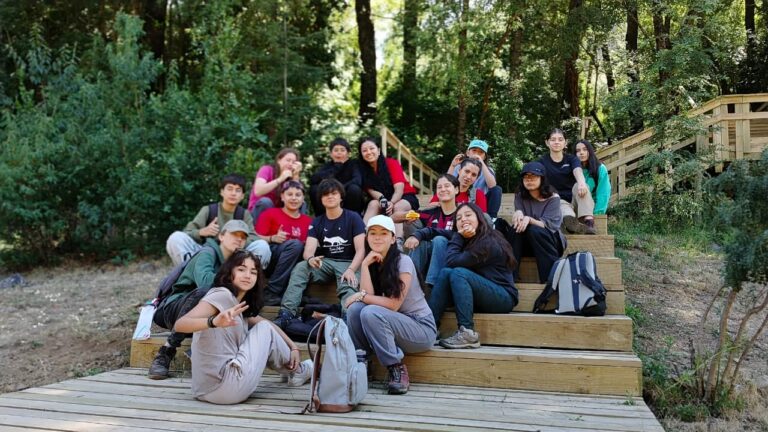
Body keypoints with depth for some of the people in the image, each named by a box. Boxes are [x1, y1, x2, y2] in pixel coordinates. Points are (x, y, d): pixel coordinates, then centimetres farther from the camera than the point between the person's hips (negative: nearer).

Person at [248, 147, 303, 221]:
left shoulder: (291, 176, 2)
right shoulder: (267, 169, -11)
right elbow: (258, 191, -28)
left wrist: (296, 175, -19)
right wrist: (280, 179, -29)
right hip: (258, 211, -4)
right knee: (265, 201, -35)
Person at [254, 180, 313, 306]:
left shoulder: (308, 221, 12)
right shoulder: (270, 213, 6)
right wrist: (273, 238, -19)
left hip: (292, 266, 3)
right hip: (267, 260, -3)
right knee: (295, 244, -28)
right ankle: (270, 293, -27)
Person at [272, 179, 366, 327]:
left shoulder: (353, 218, 3)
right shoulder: (317, 222, 12)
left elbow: (361, 249, -6)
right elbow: (308, 250, -3)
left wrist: (351, 270, -25)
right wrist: (311, 259, -29)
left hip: (348, 263, -3)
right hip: (325, 263, 3)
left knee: (348, 288, -35)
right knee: (300, 267, -26)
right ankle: (286, 313, -38)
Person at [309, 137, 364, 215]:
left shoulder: (353, 164, -5)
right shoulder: (327, 165, 3)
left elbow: (358, 180, -25)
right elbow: (313, 179, -16)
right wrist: (335, 168, -20)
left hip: (350, 205, -2)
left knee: (354, 189, -30)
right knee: (314, 188, -17)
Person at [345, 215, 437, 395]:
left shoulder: (402, 261, -13)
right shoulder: (371, 264, 6)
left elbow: (393, 304, -20)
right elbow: (368, 295, -11)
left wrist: (361, 296, -11)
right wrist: (365, 265, -14)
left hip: (422, 328, -5)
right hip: (394, 324, 6)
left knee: (370, 313, -29)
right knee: (354, 309, -19)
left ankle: (397, 370, -18)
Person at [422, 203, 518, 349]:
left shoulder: (488, 242, -17)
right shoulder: (465, 238, 7)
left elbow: (452, 261, -20)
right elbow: (435, 232, 12)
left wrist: (458, 236, -10)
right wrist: (417, 236, -7)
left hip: (503, 297, -7)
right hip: (479, 297, 7)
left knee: (458, 273, -27)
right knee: (445, 272, -14)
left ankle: (468, 334, -32)